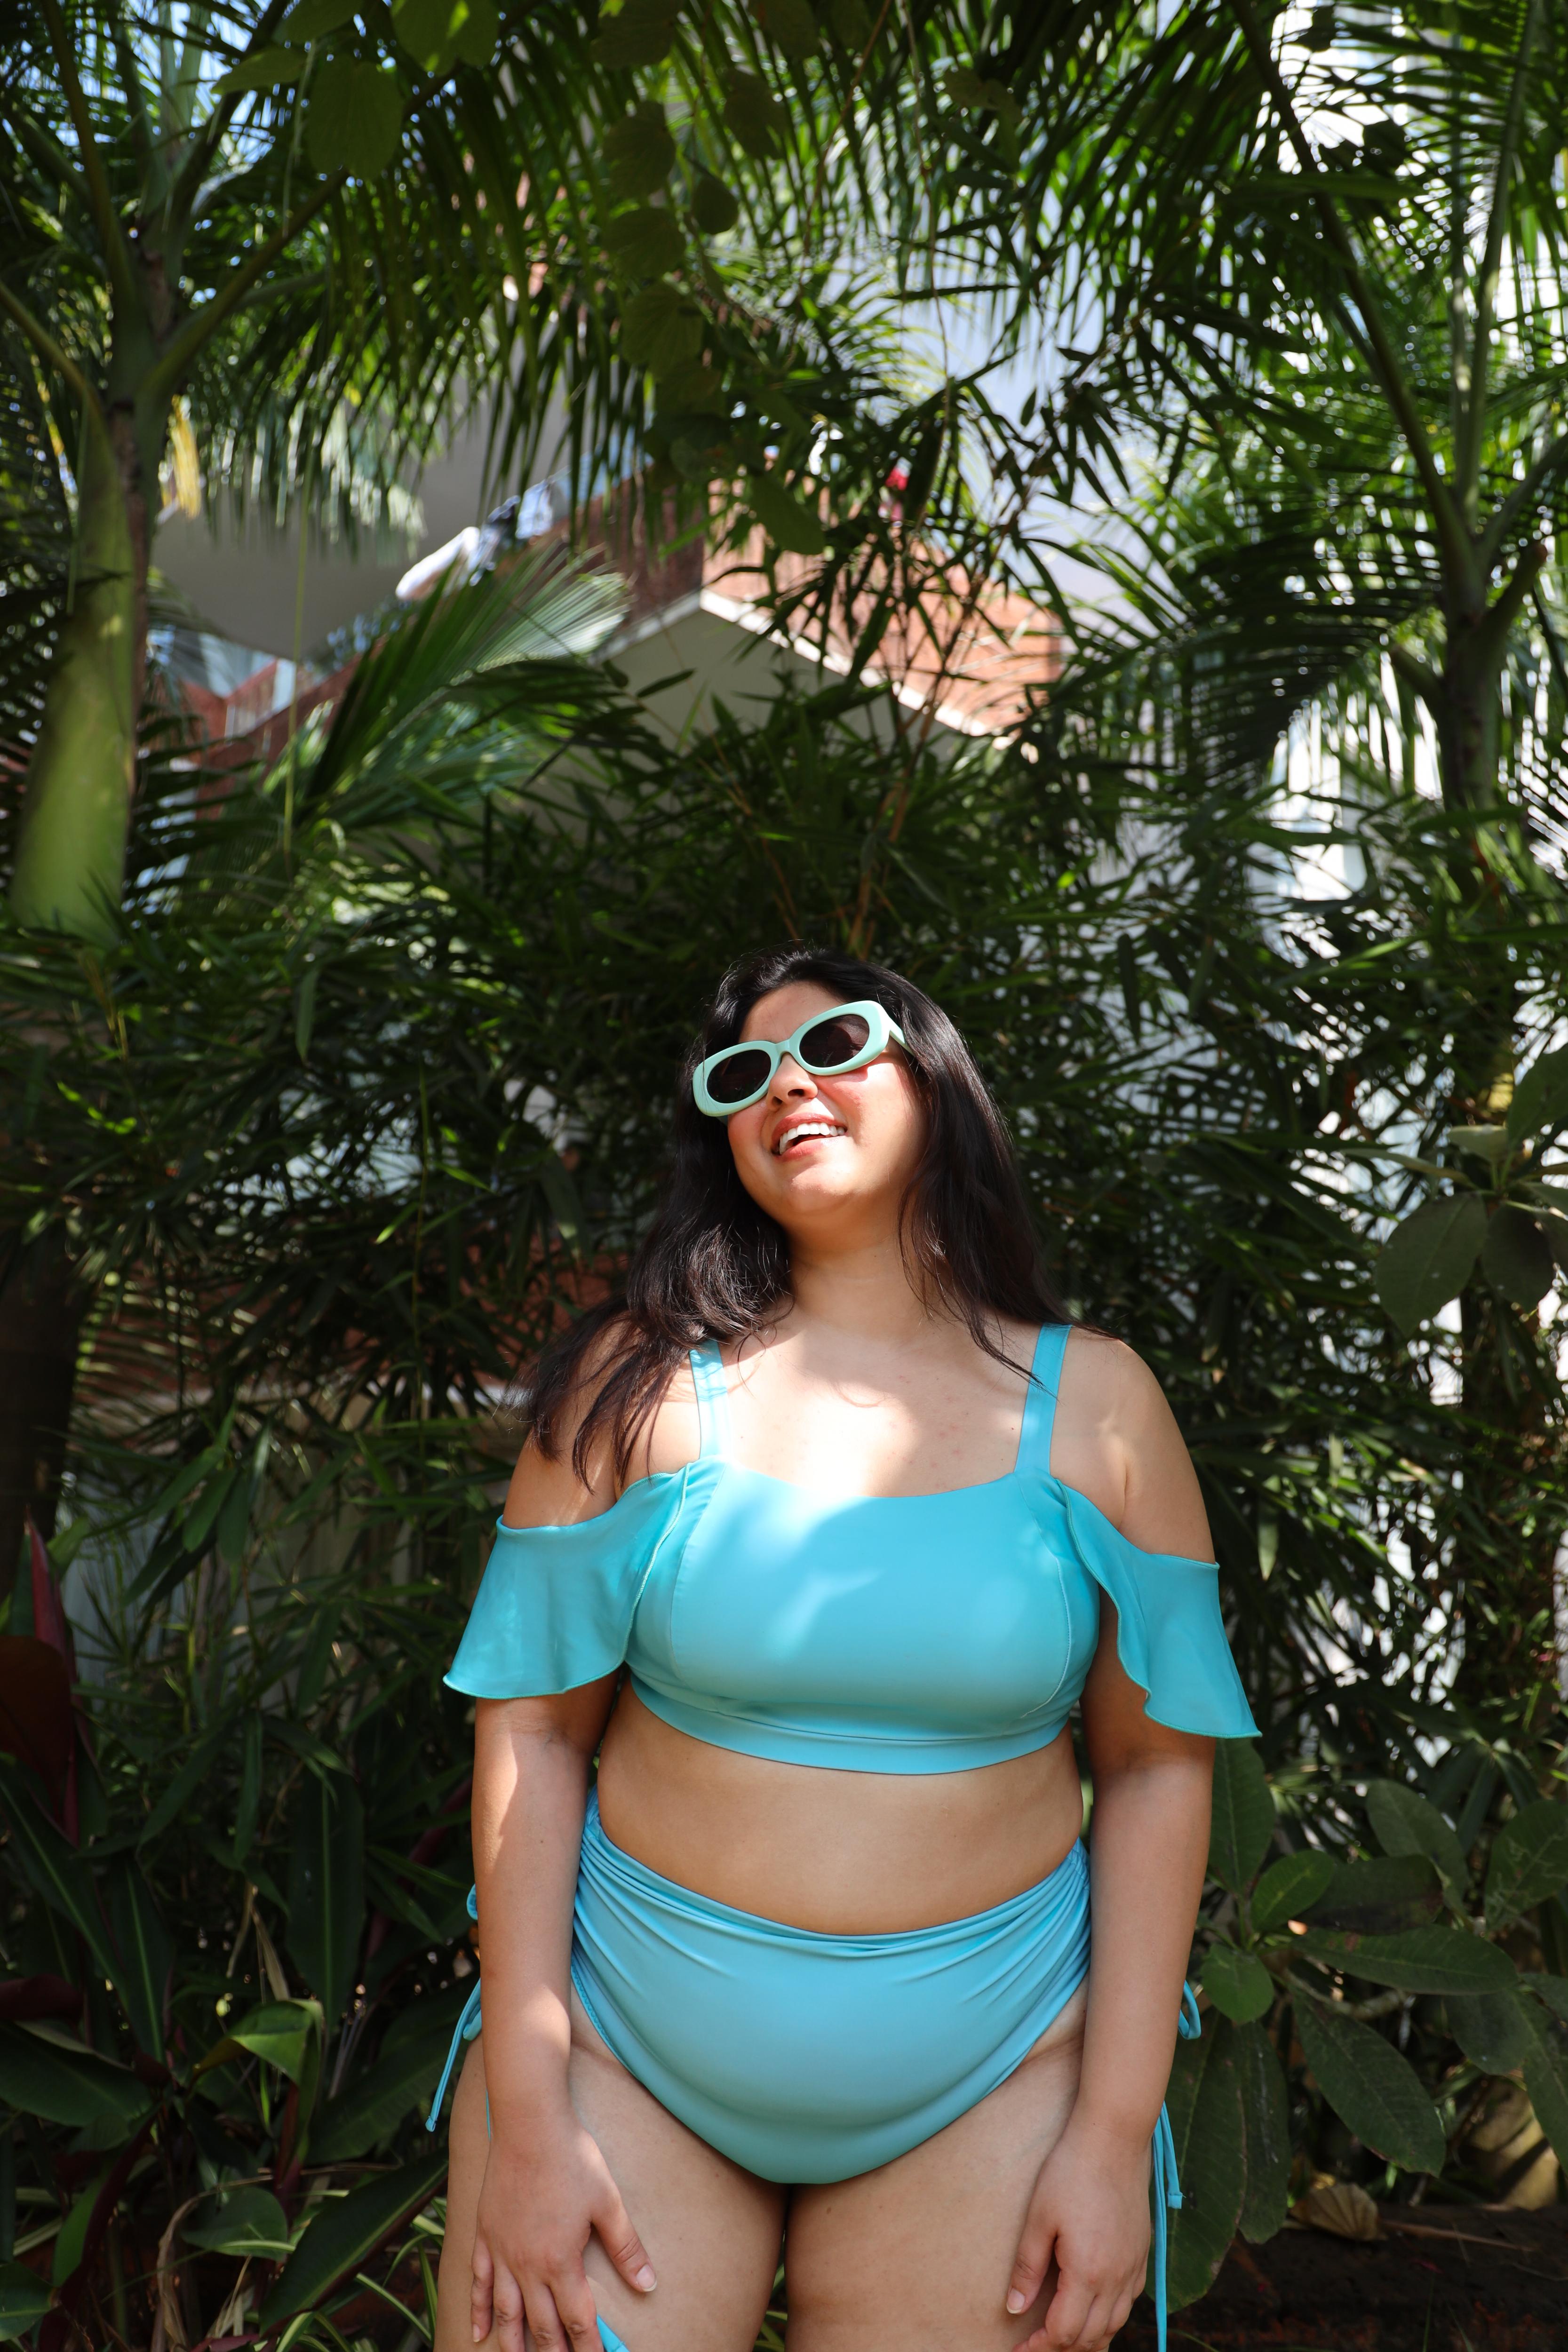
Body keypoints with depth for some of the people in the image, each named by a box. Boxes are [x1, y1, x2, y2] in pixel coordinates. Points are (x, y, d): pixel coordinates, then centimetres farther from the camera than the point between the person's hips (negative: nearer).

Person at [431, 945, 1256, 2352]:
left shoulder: (1092, 1402, -4)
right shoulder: (640, 1382, -6)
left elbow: (1158, 1762, -2)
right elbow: (532, 1727, -5)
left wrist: (1118, 2132, -3)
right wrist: (526, 2110, -7)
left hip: (983, 2079, 1)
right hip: (626, 2043, 0)